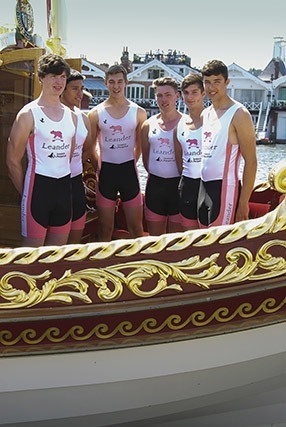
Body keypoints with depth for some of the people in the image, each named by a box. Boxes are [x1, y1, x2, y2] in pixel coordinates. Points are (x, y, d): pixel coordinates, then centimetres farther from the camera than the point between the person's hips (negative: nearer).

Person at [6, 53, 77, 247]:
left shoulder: (71, 116, 12)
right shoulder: (28, 114, -5)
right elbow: (13, 162, -4)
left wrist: (63, 186, 15)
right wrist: (27, 193, 0)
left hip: (64, 187, 6)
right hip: (38, 185, -5)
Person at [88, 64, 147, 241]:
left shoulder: (138, 112, 2)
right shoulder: (96, 113, 0)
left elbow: (140, 146, 12)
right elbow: (91, 147, 8)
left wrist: (130, 165, 9)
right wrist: (100, 167, 4)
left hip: (129, 170, 1)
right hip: (106, 171, 0)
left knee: (136, 228, 5)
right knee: (105, 230, 7)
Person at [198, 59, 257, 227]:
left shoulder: (239, 114, -9)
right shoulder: (205, 114, 13)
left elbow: (251, 162, -12)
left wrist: (243, 202, -16)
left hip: (224, 188, -7)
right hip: (203, 186, 7)